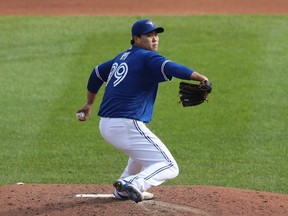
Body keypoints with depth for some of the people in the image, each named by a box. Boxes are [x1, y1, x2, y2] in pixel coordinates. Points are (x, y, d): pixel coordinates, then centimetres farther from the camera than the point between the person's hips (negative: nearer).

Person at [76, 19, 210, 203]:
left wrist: (90, 103, 46)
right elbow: (169, 67, -26)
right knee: (169, 167, -10)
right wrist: (200, 78, -35)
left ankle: (123, 190, 32)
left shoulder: (122, 57, 20)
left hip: (105, 126, 9)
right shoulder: (147, 57, -7)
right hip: (127, 126, -9)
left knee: (144, 151, 37)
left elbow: (97, 73, 34)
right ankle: (133, 184, -30)